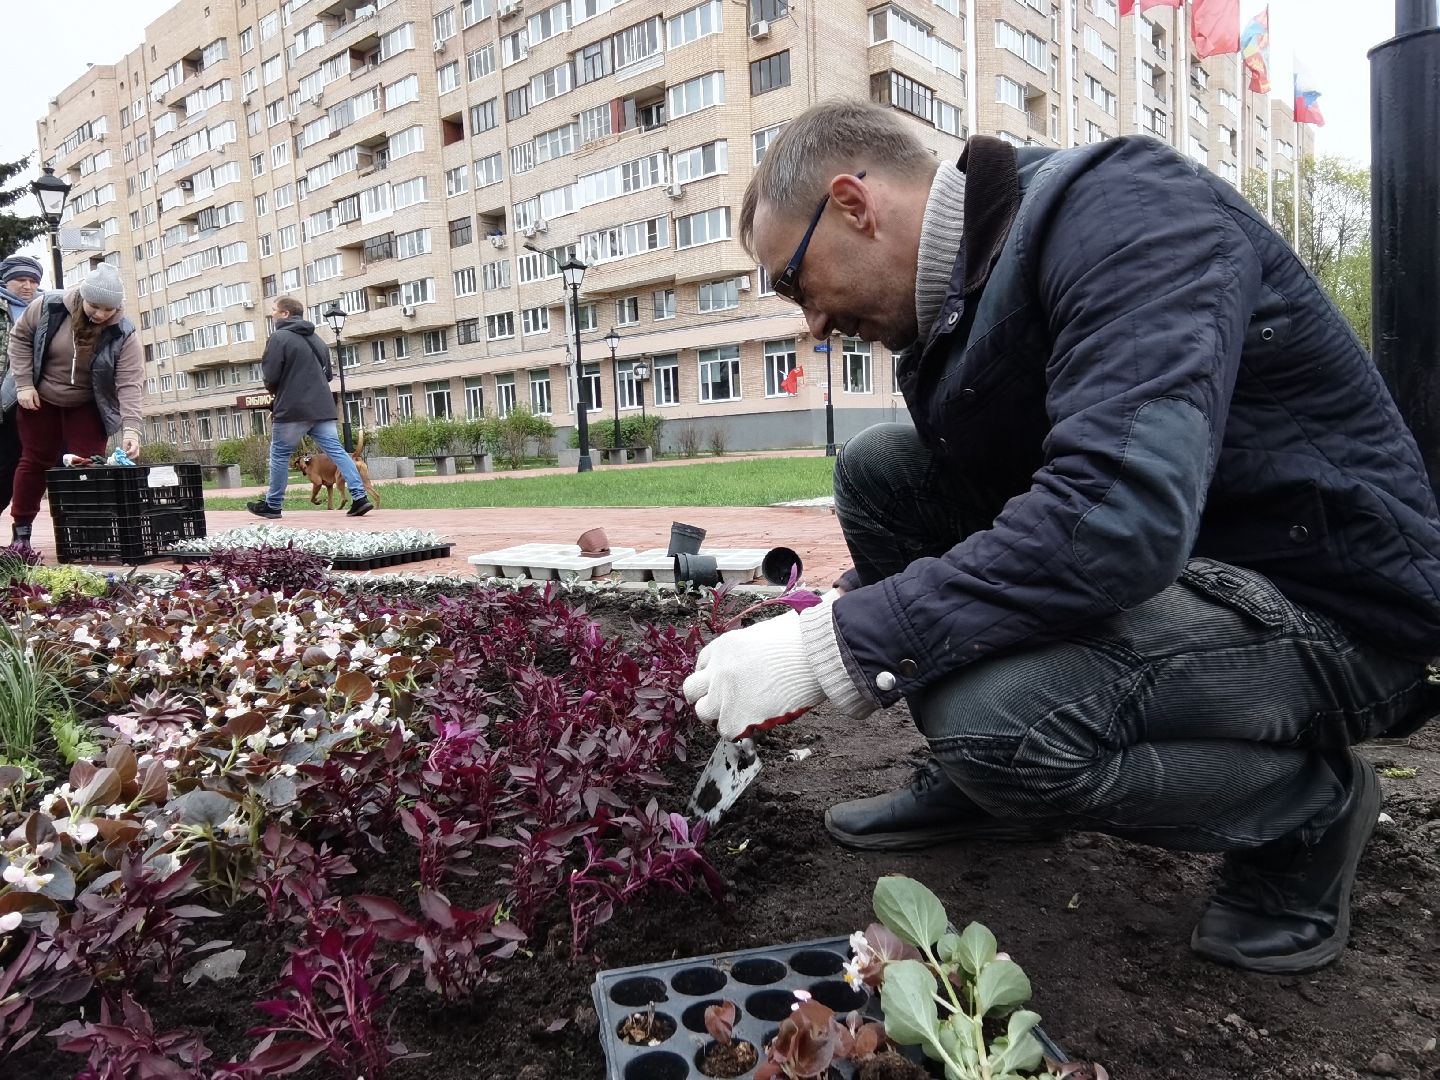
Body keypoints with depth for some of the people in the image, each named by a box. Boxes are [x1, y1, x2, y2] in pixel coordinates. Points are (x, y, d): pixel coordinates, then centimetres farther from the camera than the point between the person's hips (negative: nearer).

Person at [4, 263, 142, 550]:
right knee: (35, 461, 6)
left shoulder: (123, 334, -22)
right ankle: (21, 530, 17)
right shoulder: (49, 306, -19)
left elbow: (129, 383, -28)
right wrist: (24, 384, -12)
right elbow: (20, 338, -4)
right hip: (40, 399, 1)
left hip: (87, 407, -1)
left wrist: (130, 427, -39)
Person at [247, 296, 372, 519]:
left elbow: (270, 377, -10)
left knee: (279, 455, 8)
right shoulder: (316, 339, 16)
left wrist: (276, 392, 10)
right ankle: (360, 497, -9)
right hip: (322, 407, 6)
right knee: (336, 450, 1)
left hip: (292, 409, -6)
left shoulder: (279, 337, -7)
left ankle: (273, 505, 18)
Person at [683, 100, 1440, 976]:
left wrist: (831, 647, -30)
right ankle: (982, 786, 11)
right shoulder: (964, 281, 6)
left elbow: (1119, 516, -36)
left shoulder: (1120, 208, -21)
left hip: (1327, 604, -8)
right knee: (878, 471, -1)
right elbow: (1012, 510, 13)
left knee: (991, 713, -33)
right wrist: (816, 632, 1)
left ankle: (1308, 803, -2)